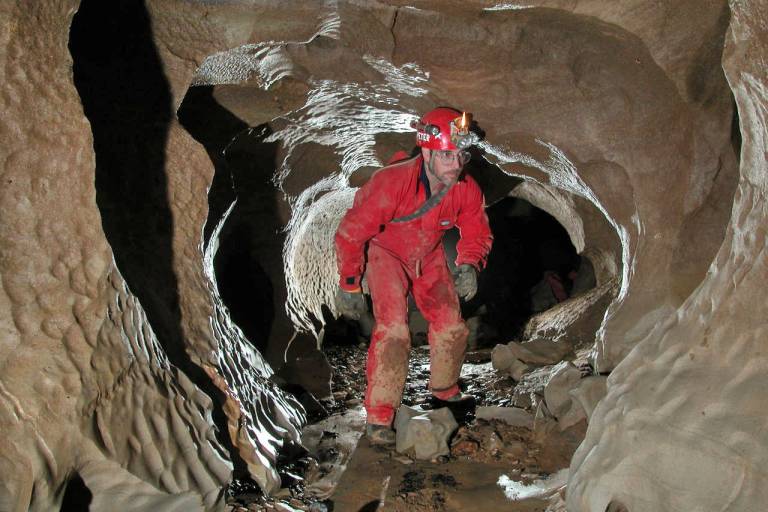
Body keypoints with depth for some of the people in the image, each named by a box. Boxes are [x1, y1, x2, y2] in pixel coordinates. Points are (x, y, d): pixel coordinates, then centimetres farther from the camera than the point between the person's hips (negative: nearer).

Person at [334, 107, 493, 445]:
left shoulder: (467, 191, -23)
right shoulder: (391, 183, -37)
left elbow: (476, 234, -4)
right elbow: (351, 233, -26)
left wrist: (468, 266, -25)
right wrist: (349, 285, -18)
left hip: (428, 257, 5)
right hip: (385, 252, -4)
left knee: (452, 326, 4)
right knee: (393, 329, -21)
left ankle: (444, 388, 33)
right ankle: (379, 414, -10)